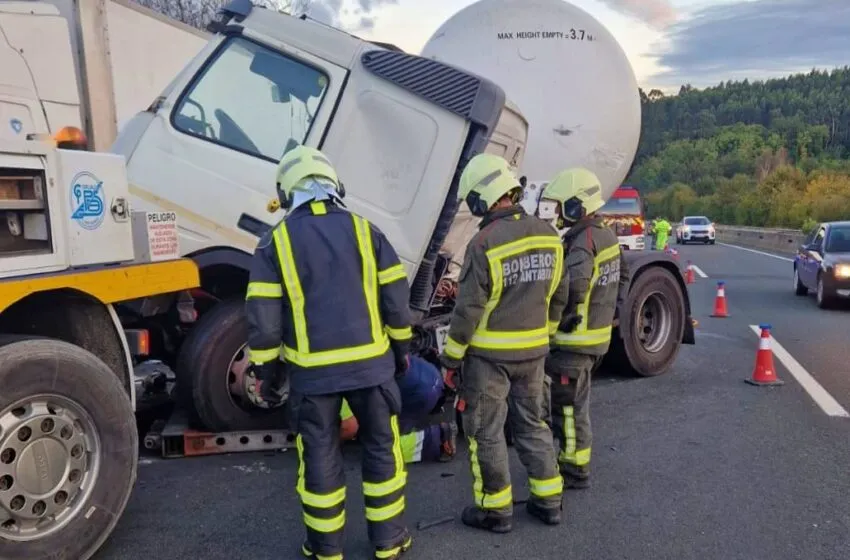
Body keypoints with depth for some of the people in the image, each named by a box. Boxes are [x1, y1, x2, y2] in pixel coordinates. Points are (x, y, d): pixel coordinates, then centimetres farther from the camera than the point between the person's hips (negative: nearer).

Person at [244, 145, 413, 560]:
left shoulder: (275, 243, -3)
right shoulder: (365, 231, 1)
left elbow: (263, 318, -5)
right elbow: (396, 299, 1)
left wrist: (265, 371, 5)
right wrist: (400, 348, 13)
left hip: (311, 371, -1)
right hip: (371, 363, 1)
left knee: (319, 457, 13)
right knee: (381, 448, 15)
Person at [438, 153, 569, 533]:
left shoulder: (485, 243, -20)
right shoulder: (548, 234, 0)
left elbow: (468, 310, -17)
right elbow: (558, 297, 9)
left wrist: (450, 359, -8)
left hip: (490, 354, -6)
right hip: (533, 351, 6)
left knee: (486, 432, 8)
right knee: (532, 424, 20)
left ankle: (495, 509, 18)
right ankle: (548, 500, 27)